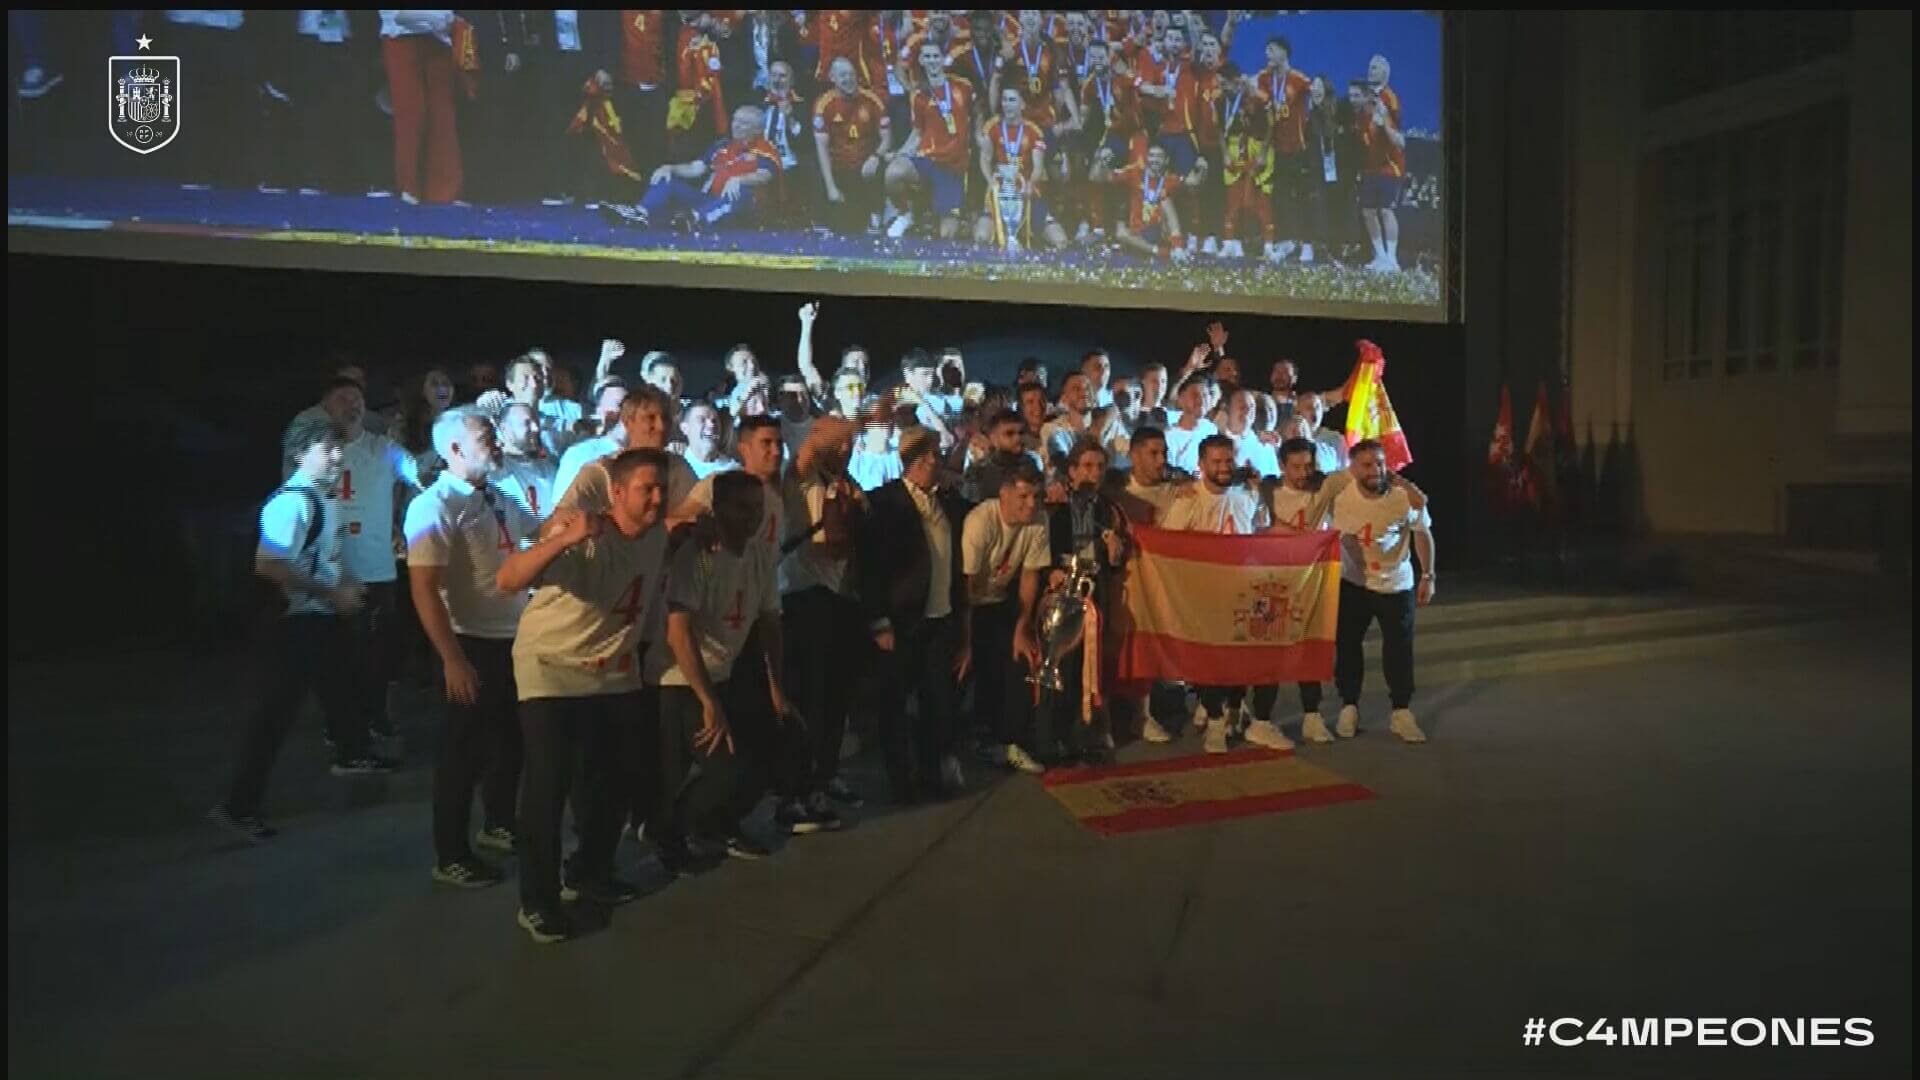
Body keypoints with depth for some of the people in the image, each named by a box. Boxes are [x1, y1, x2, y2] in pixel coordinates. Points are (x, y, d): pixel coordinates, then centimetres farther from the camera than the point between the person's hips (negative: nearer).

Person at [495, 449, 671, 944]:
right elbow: (507, 581, -40)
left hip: (614, 674, 7)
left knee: (612, 777, 13)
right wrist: (563, 539, -53)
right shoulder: (583, 537, -26)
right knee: (549, 784, -10)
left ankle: (589, 874, 32)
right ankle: (537, 901, 3)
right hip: (551, 671, -6)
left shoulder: (658, 539, -6)